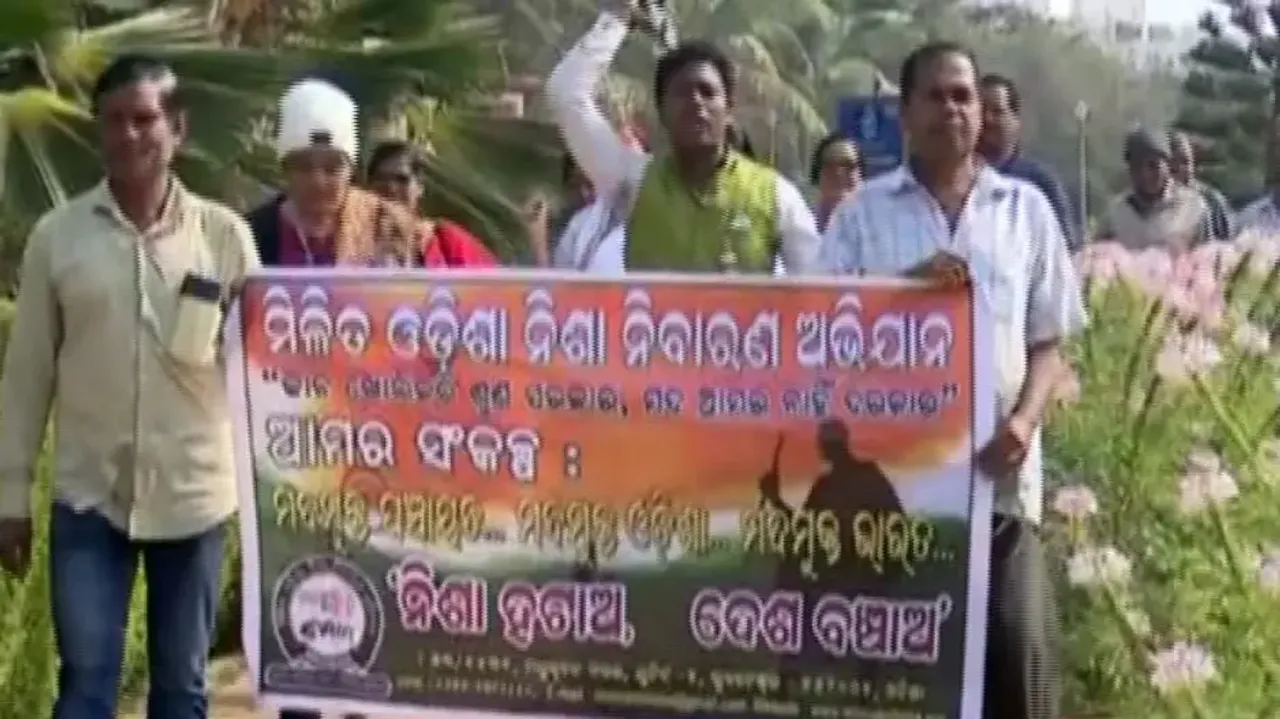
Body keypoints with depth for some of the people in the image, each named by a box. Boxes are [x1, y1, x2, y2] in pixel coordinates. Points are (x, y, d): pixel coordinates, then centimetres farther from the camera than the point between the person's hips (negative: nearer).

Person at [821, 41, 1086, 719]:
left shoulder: (1026, 209, 10)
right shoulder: (861, 212, 8)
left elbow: (1048, 340, 10)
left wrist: (1024, 421, -8)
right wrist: (906, 285, -14)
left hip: (997, 469, 1)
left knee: (1019, 646, -5)